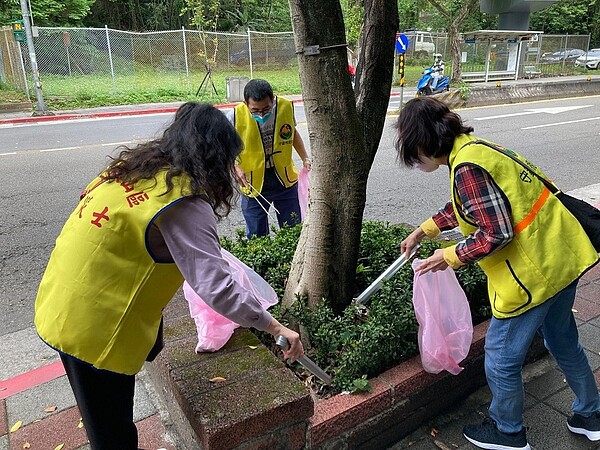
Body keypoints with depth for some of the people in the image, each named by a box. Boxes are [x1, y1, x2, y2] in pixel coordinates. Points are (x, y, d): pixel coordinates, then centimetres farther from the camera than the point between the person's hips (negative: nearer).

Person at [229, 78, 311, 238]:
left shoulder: (286, 107, -10)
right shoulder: (236, 117, -19)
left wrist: (305, 158, 2)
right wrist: (236, 168, -23)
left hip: (286, 181, 2)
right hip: (253, 185, -2)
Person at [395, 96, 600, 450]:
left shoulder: (467, 167, -24)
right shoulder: (472, 146, 7)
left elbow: (496, 233, -25)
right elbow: (465, 207, 22)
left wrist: (450, 257, -12)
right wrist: (425, 229, 24)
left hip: (533, 273, -10)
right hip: (560, 258, 10)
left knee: (502, 360, 11)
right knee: (564, 344, 28)